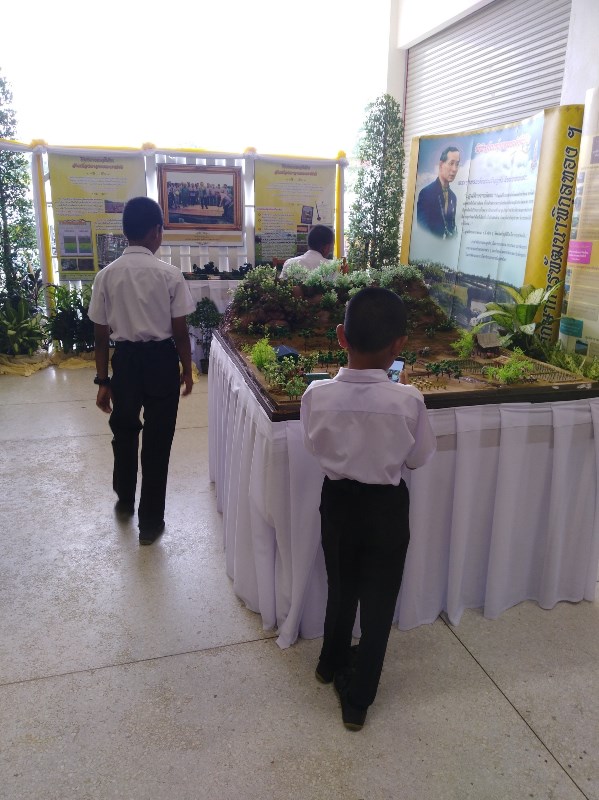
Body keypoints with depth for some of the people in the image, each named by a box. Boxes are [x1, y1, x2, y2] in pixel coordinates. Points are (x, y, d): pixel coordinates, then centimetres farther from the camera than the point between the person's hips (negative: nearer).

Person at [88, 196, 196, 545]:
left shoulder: (107, 275, -4)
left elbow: (101, 335, -2)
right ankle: (151, 521, 19)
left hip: (125, 359, 2)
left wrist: (103, 380, 6)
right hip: (161, 360, -2)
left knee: (124, 431, 23)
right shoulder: (170, 274, -10)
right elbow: (180, 330, -8)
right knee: (157, 439, 9)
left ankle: (125, 500, 45)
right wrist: (187, 370, 5)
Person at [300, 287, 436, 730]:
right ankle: (357, 698, 32)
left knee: (341, 587, 26)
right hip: (387, 507, -2)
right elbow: (420, 458, -8)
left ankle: (333, 661, 50)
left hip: (338, 500, 2)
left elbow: (315, 445, -3)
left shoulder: (318, 394, -20)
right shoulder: (408, 400, -23)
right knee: (378, 600, 17)